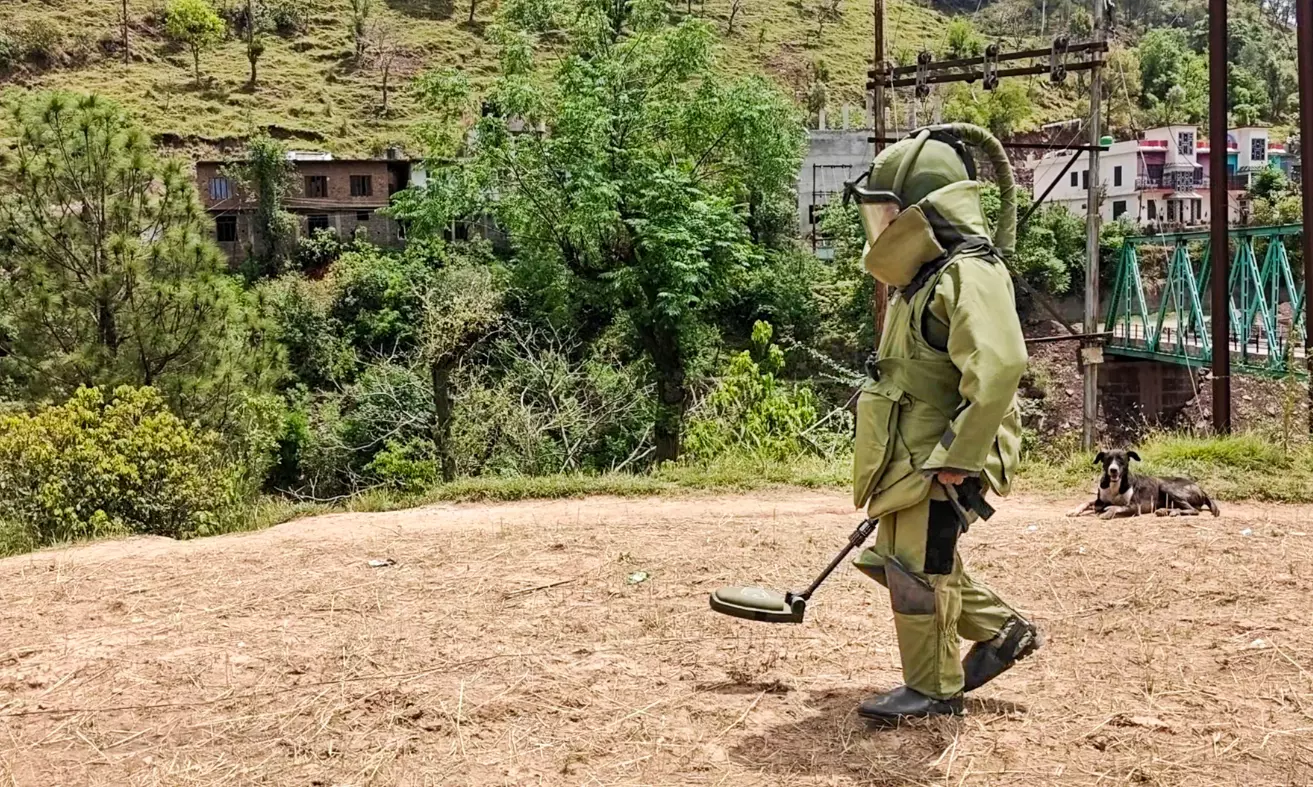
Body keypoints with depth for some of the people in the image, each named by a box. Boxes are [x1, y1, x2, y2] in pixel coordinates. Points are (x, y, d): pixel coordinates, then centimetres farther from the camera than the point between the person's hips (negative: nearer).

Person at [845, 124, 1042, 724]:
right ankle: (1001, 631, 29)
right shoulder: (921, 279, 14)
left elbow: (998, 366, -31)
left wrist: (959, 457, -29)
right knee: (892, 557, 17)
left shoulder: (969, 275, -19)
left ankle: (933, 688, 14)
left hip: (941, 463, -10)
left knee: (918, 566, -2)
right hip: (909, 458, 10)